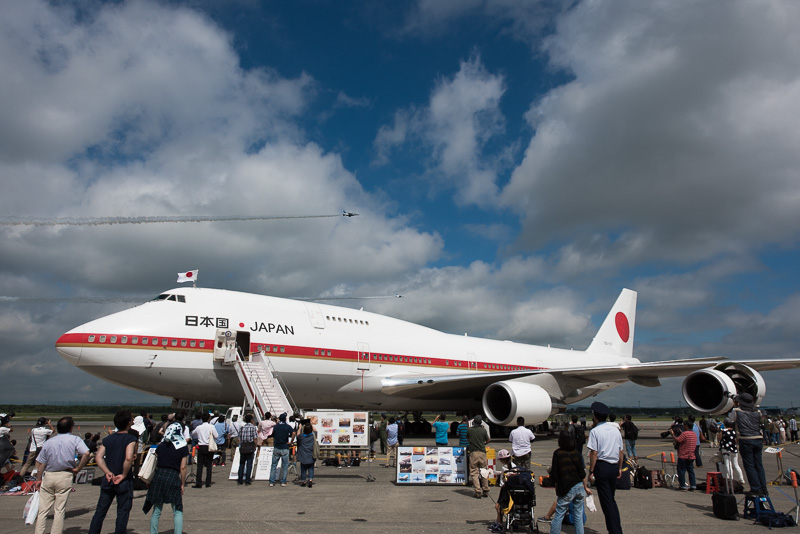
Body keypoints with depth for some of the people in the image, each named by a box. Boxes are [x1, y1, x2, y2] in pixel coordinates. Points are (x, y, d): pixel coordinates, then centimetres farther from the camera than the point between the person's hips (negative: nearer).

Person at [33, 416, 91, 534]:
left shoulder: (49, 442, 8)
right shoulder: (75, 439, -2)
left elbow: (41, 463, 9)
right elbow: (86, 453, -17)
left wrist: (38, 479, 19)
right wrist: (77, 469, -5)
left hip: (48, 476, 3)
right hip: (65, 477, -3)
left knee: (43, 510, 8)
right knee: (59, 510, 4)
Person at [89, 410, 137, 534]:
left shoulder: (108, 439, 6)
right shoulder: (130, 439, -12)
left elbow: (98, 457, -1)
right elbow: (128, 458, -24)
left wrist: (108, 472, -4)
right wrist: (124, 475, -12)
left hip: (108, 480, 5)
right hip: (124, 482, -5)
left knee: (100, 510, 14)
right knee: (123, 512, 5)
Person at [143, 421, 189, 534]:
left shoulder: (160, 446, 8)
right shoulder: (183, 447, -2)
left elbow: (155, 464, 12)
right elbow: (183, 468, -3)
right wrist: (182, 484, 5)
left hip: (158, 477, 3)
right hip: (173, 478, -3)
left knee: (156, 511, 13)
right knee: (177, 511, 6)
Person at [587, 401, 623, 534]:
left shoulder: (595, 431, -10)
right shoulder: (615, 429, 7)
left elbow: (594, 453, -13)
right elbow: (621, 452, 11)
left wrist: (591, 470, -7)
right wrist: (620, 468, 20)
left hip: (602, 466, -6)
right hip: (614, 466, 6)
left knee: (606, 501, 2)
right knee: (611, 498, 19)